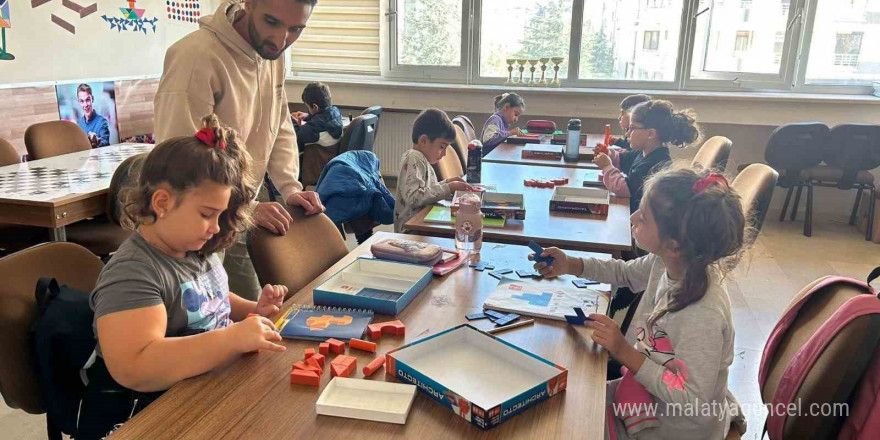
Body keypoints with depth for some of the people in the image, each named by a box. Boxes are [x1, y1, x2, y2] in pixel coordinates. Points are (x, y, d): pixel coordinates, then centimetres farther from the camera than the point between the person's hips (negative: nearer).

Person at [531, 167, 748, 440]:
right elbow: (626, 273, 9)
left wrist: (625, 353, -29)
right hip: (646, 390, 6)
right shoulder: (667, 263, -15)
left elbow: (692, 404, -29)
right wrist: (569, 266, -2)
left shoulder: (702, 316, -37)